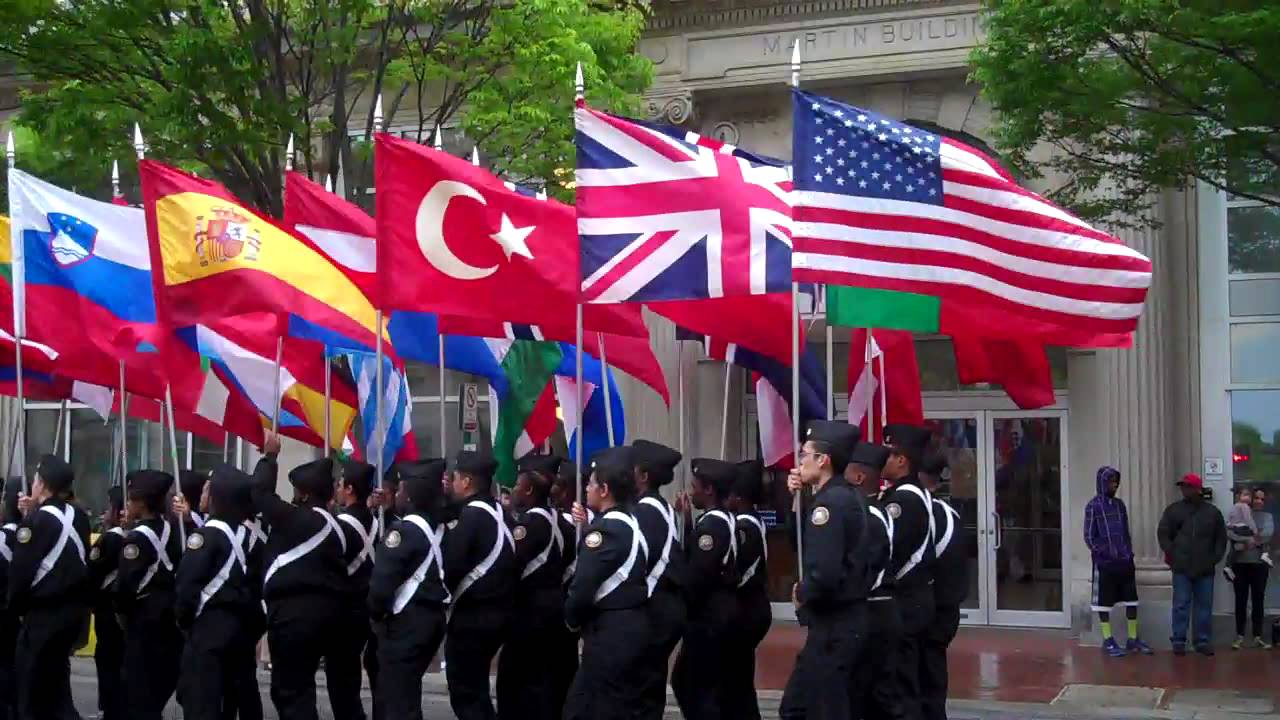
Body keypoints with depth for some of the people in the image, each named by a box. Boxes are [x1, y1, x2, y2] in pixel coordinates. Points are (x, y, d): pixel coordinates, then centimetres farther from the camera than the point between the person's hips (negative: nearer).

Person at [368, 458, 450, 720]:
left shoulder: (404, 530, -16)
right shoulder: (439, 527, 8)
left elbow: (383, 581, -16)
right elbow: (444, 571, 13)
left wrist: (376, 613, -5)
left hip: (405, 623, -8)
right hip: (433, 617, 8)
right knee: (397, 693, 20)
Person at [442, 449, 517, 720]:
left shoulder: (473, 515, -17)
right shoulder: (497, 511, 9)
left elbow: (451, 565, -21)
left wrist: (442, 593, -4)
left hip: (472, 616, -9)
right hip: (494, 613, 9)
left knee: (465, 694, -1)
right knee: (477, 689, 20)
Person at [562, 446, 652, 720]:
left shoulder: (604, 528, -16)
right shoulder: (631, 523, 12)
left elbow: (583, 587, -20)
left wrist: (572, 619, -1)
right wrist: (588, 526, 14)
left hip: (611, 631, -9)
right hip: (635, 626, 9)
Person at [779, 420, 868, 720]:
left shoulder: (830, 501, -18)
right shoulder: (846, 496, 11)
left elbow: (824, 573, -27)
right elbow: (807, 545, 20)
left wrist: (801, 594, -7)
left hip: (833, 626, -10)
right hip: (847, 620, 10)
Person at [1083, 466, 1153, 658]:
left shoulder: (1119, 504, 11)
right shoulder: (1093, 506, -5)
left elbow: (1126, 532, 17)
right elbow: (1090, 537, -6)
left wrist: (1129, 553, 7)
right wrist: (1106, 554, -12)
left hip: (1125, 562, 5)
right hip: (1105, 563, -5)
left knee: (1132, 599, 6)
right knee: (1104, 602, 1)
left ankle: (1133, 639, 14)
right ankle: (1108, 641, 7)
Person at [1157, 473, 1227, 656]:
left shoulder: (1213, 512, 7)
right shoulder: (1173, 510, 3)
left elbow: (1221, 538, 13)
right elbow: (1162, 534, 5)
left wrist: (1215, 558, 3)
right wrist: (1172, 555, -3)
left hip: (1205, 569, 2)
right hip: (1182, 568, -1)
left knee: (1204, 607, 5)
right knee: (1181, 606, -2)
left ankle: (1203, 641, 12)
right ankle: (1179, 641, 2)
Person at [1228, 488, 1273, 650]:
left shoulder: (1267, 517, 10)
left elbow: (1268, 534, -10)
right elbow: (1229, 533, -11)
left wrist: (1247, 543, -13)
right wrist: (1248, 539, -21)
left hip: (1259, 563, 1)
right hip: (1240, 563, -1)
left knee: (1258, 600, 4)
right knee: (1241, 600, 2)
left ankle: (1258, 636, 10)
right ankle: (1240, 636, 5)